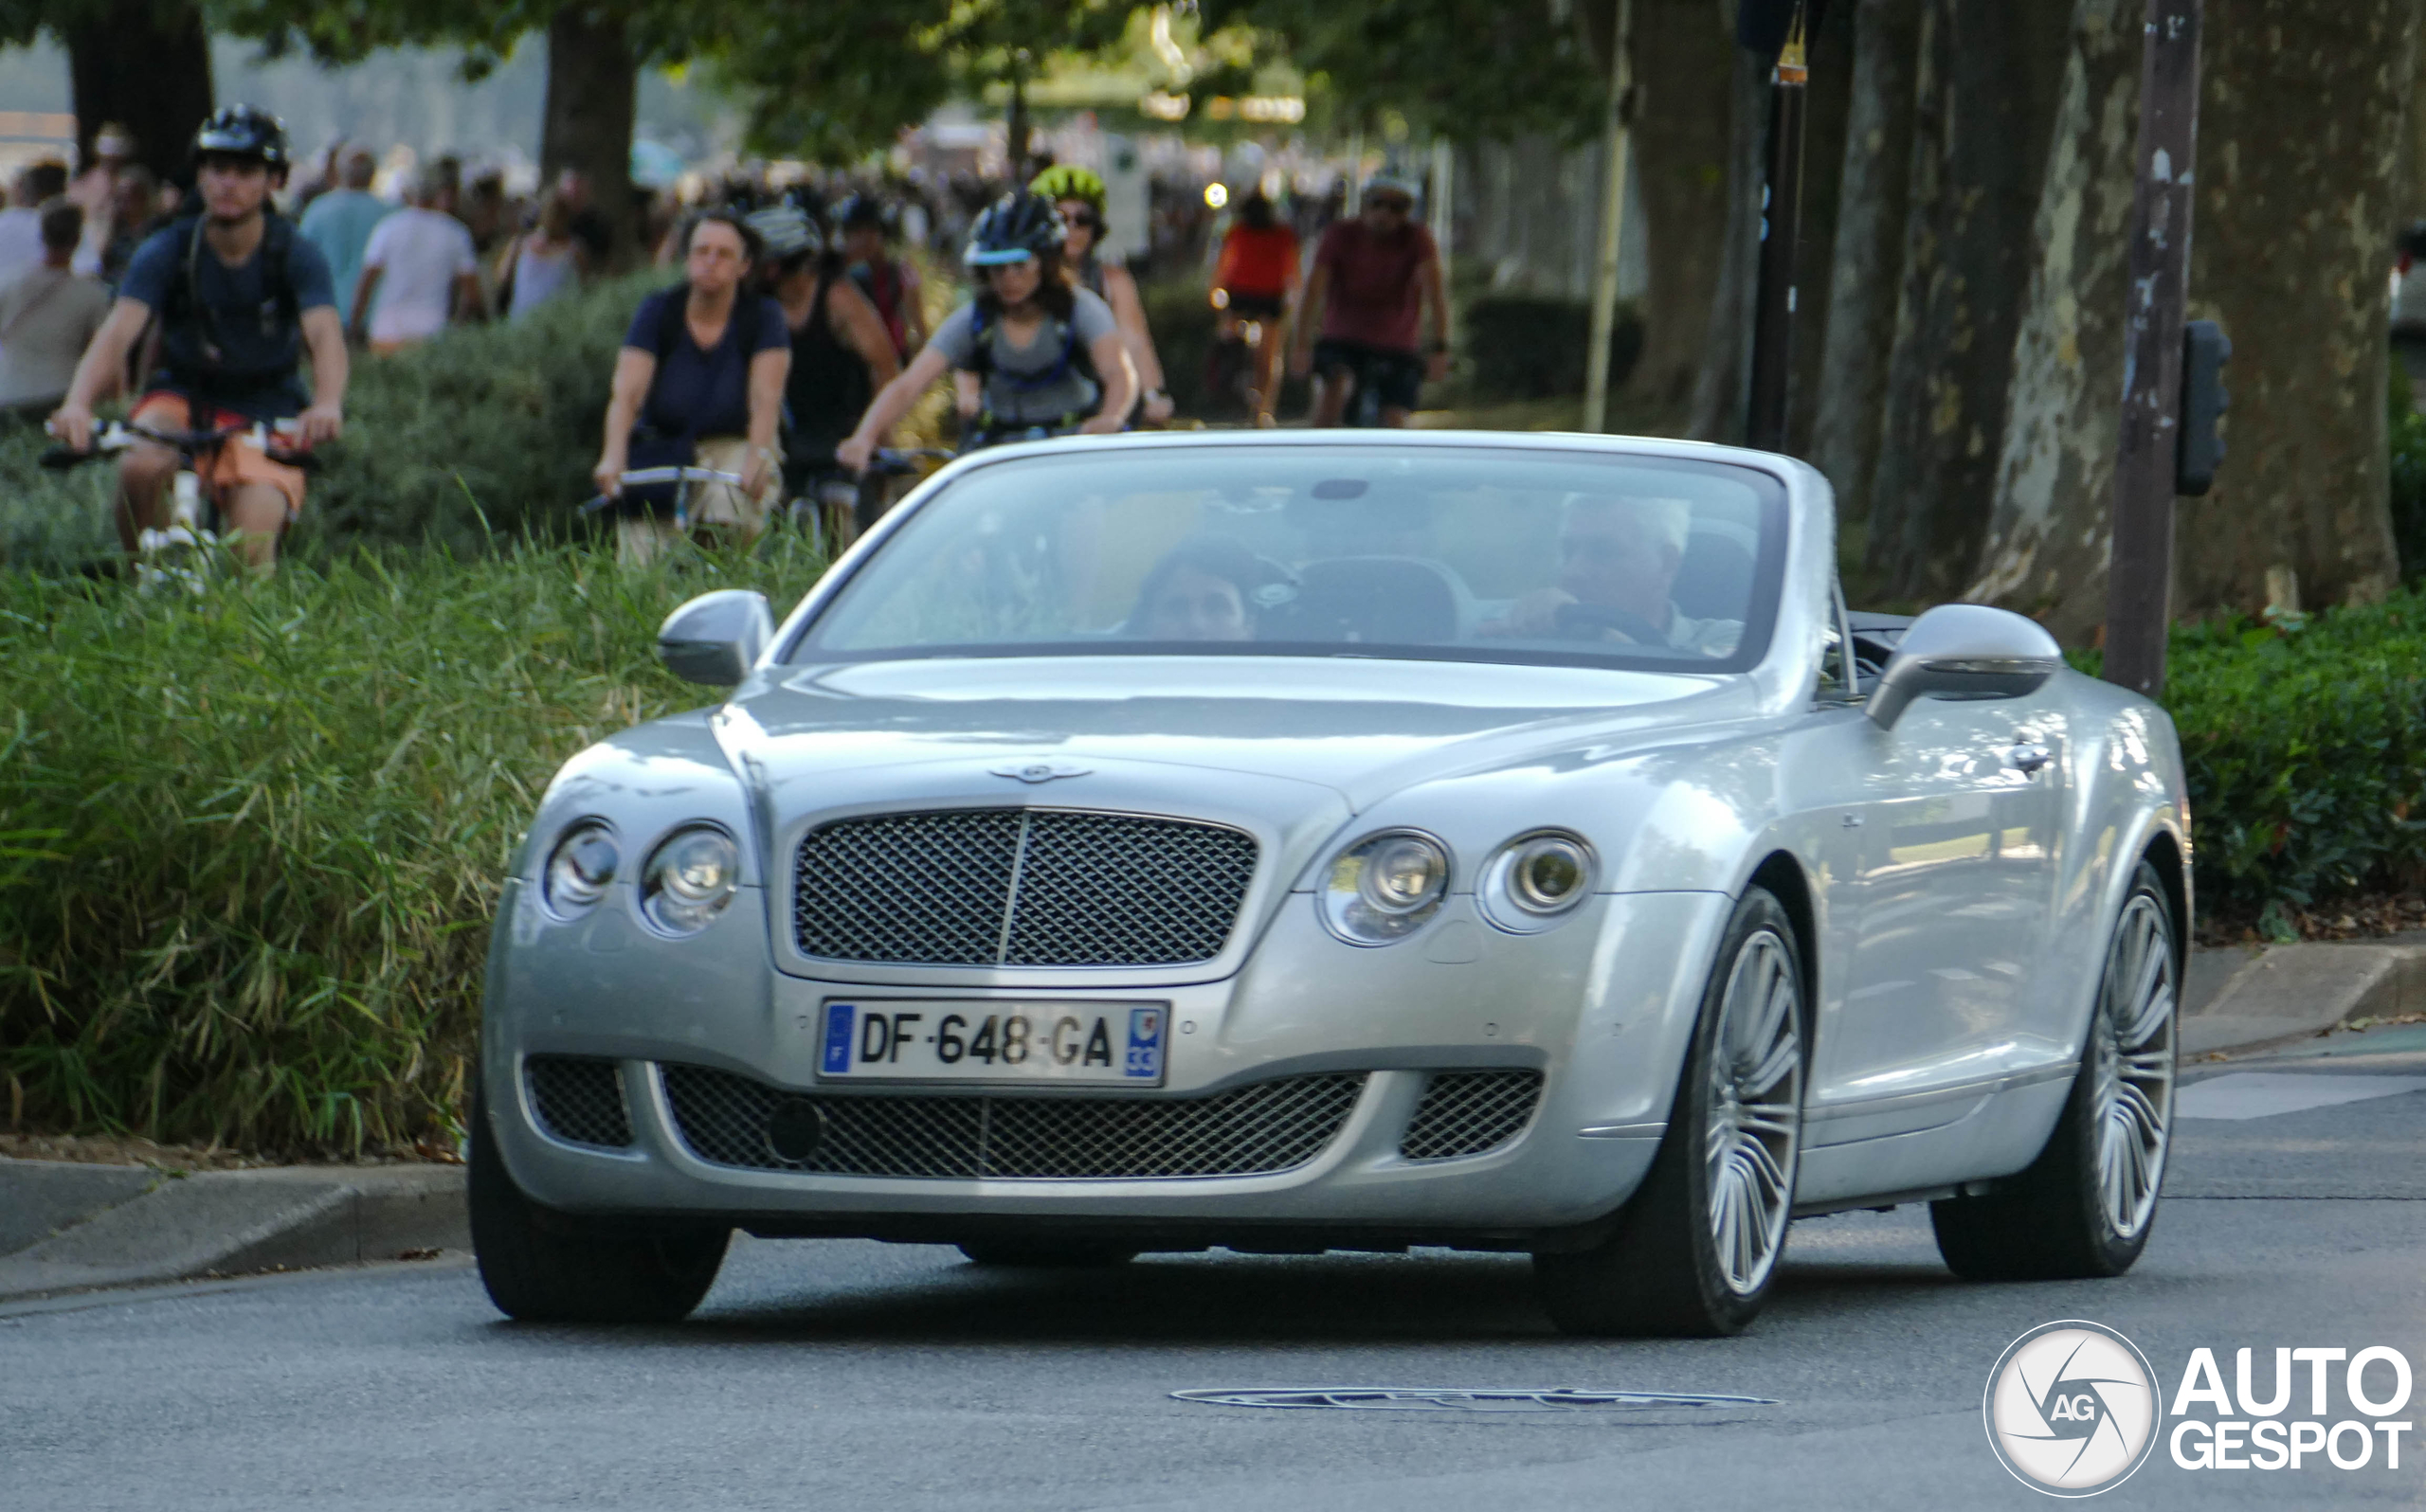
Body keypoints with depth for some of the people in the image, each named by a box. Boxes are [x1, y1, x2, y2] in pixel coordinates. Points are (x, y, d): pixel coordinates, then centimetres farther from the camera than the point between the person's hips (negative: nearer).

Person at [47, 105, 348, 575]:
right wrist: (77, 403, -43)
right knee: (140, 467, -32)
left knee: (252, 552, -22)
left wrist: (327, 404, -50)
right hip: (183, 397, 1)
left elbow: (325, 334, -27)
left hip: (265, 412, -1)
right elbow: (117, 332, -22)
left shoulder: (295, 256, -11)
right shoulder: (167, 251, -10)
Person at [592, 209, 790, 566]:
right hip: (662, 448, 1)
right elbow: (627, 393, -15)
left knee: (730, 507, -34)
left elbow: (765, 400, -17)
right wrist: (613, 457, -33)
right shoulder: (659, 311, -4)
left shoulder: (763, 317, -5)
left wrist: (758, 457, -37)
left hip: (733, 446, -1)